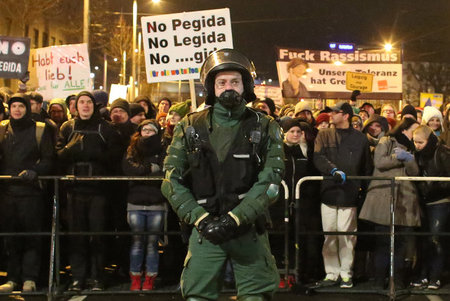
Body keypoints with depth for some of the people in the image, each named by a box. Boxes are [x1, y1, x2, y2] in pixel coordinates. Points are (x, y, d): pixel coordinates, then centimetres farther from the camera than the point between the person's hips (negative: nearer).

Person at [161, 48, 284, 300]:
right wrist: (200, 218, -13)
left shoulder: (265, 128, 3)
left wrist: (234, 219, -16)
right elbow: (172, 182, 1)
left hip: (249, 229, 0)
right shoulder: (190, 128, 5)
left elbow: (270, 181, -6)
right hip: (205, 230, 1)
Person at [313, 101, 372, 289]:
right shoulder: (324, 135, 11)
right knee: (329, 233, 2)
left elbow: (367, 167, 12)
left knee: (346, 233, -4)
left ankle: (346, 273, 7)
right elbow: (318, 158, -3)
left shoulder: (359, 139, 8)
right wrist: (333, 170, -19)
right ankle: (331, 273, 11)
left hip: (349, 194, -2)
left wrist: (362, 187, 3)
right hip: (329, 191, 2)